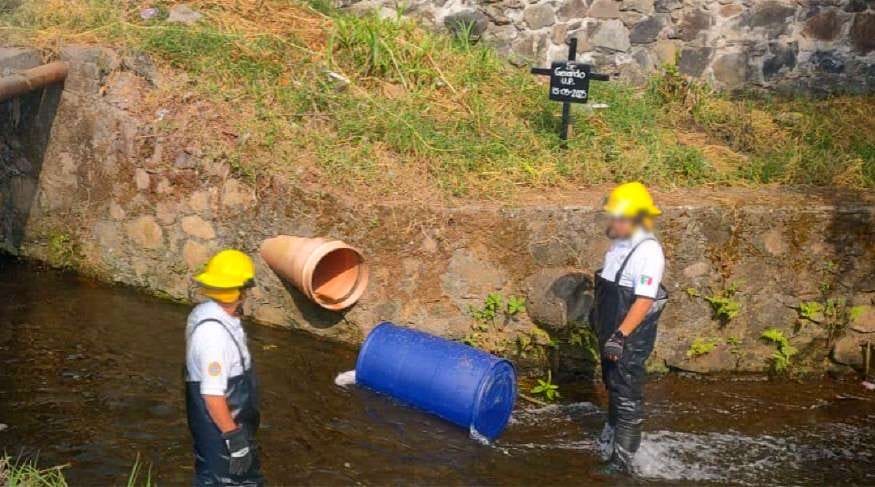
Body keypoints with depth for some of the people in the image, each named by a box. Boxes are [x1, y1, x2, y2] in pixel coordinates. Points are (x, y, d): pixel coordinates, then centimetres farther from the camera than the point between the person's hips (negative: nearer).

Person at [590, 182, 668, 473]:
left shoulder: (648, 251, -23)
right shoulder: (620, 243, 5)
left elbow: (644, 301, -26)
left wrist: (621, 335, -28)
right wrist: (598, 317, 24)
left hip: (631, 336, -9)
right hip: (611, 331, 9)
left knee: (627, 396, -2)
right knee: (613, 387, 24)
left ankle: (623, 460, 5)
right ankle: (610, 439, 41)